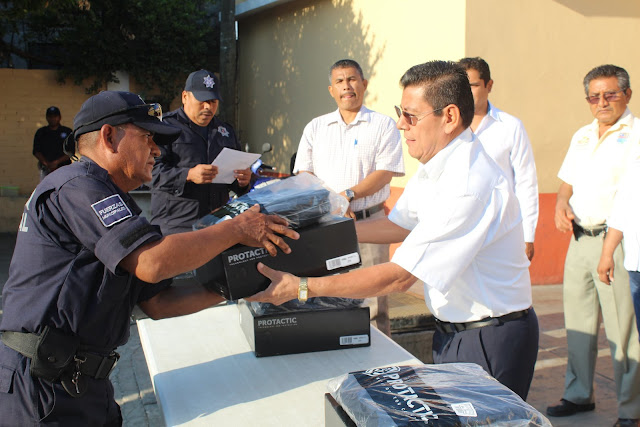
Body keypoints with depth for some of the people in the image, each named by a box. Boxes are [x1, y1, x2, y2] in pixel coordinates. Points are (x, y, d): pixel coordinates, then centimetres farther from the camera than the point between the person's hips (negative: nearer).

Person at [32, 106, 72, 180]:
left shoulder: (67, 132, 8)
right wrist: (46, 163, -9)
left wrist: (57, 162, -11)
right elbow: (36, 152, 8)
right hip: (45, 170, 2)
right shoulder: (40, 132, 14)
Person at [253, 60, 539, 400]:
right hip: (452, 330, 9)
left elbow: (399, 276, -28)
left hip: (490, 342, -9)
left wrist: (301, 288, -25)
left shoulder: (469, 185, -29)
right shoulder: (434, 167, 1)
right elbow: (399, 225, 15)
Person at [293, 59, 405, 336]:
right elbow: (304, 176, 8)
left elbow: (385, 173, -5)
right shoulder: (315, 128, 14)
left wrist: (348, 195, -18)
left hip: (369, 221, -3)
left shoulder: (383, 125, 5)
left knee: (371, 299, -3)